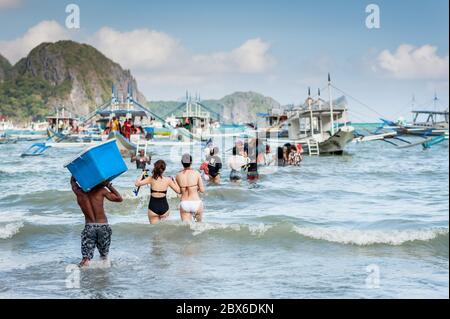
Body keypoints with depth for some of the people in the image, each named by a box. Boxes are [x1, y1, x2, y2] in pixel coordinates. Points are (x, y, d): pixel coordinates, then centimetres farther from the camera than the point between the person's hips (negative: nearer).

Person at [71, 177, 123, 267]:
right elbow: (119, 199, 3)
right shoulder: (100, 190, -6)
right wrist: (109, 185, 4)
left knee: (86, 259, -1)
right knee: (104, 256, 16)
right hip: (103, 226, 0)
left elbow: (73, 181, 22)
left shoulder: (78, 192, -1)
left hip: (89, 226, 1)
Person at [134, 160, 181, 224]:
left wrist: (142, 175, 4)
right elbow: (178, 191, 2)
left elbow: (137, 184, -11)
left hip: (153, 207, -1)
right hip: (164, 207, 1)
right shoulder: (168, 180, -5)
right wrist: (174, 180, 16)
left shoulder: (151, 179, -8)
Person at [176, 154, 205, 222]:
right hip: (196, 203, -2)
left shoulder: (178, 176, 1)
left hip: (184, 204, 2)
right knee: (199, 222, 28)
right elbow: (202, 190, -3)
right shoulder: (196, 174, -6)